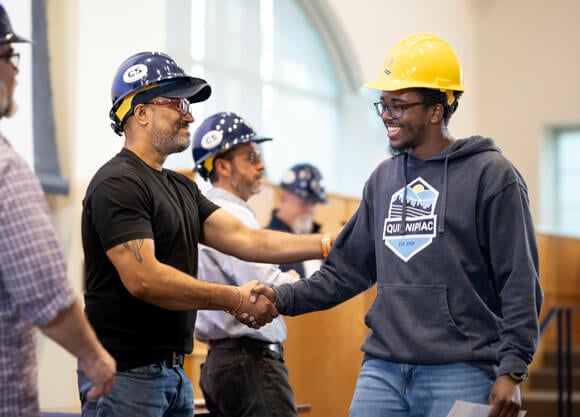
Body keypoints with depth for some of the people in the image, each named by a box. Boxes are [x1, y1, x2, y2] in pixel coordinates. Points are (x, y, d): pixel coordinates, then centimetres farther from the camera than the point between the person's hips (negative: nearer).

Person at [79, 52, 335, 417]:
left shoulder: (181, 188, 16)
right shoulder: (118, 185, -13)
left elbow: (244, 239, 8)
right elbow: (143, 278, -22)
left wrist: (331, 244, 0)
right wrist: (236, 299, -16)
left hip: (174, 373, 9)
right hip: (126, 373, -9)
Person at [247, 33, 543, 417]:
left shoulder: (490, 175, -3)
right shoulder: (383, 179, 15)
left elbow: (519, 282, -6)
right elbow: (348, 270, 18)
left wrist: (511, 371, -12)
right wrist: (283, 298, 4)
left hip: (461, 374, -5)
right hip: (383, 371, 5)